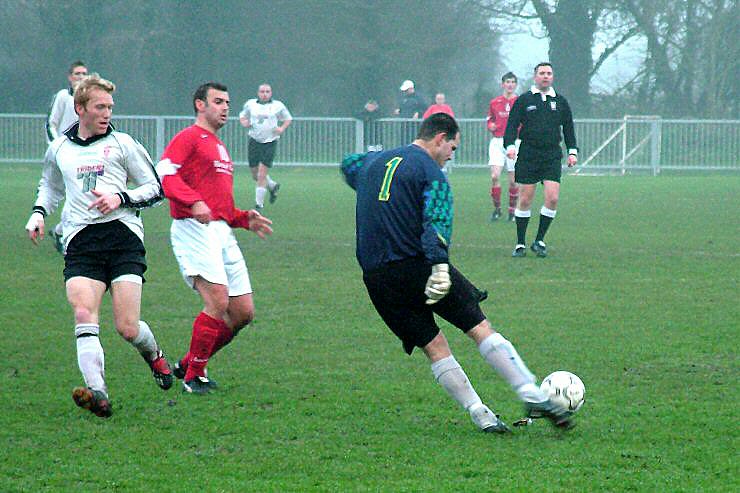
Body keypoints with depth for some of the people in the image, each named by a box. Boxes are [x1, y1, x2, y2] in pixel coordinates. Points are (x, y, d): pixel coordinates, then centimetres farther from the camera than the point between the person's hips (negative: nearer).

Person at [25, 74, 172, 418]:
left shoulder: (122, 144, 9)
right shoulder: (59, 149, 18)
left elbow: (155, 189, 11)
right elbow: (49, 187, 37)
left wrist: (121, 198, -6)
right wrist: (38, 214, 18)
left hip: (123, 234, -2)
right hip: (80, 241, 2)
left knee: (127, 328, -9)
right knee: (84, 316, -22)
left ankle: (153, 354, 27)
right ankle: (98, 393, -33)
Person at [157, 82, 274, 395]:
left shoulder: (220, 148, 28)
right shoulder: (188, 138, 1)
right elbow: (164, 174, -16)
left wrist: (246, 219, 17)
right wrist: (194, 202, -28)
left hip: (223, 233, 9)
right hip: (195, 229, -9)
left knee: (243, 312, 3)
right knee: (218, 303, -19)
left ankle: (188, 364, 16)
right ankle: (193, 376, -7)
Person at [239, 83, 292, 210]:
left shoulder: (278, 106, 2)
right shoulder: (250, 104, 6)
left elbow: (288, 119, 14)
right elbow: (242, 116, 21)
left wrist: (282, 128, -5)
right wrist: (244, 122, -2)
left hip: (270, 142, -3)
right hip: (254, 141, 3)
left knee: (262, 175, -9)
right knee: (255, 175, 7)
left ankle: (259, 204, -1)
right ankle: (273, 186, 37)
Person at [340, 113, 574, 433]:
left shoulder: (373, 161, 19)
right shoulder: (429, 170, -4)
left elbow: (348, 166, 44)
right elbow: (437, 219, -20)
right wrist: (440, 265, -32)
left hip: (376, 279, 6)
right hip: (416, 265, -6)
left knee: (433, 347, 10)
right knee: (480, 328, 0)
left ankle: (481, 415, 6)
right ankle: (533, 396, -5)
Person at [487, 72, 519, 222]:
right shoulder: (494, 102, 9)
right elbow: (489, 120, 20)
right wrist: (490, 126, -2)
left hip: (515, 142, -1)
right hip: (497, 142, 1)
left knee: (513, 180, 1)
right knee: (495, 176, -13)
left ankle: (512, 210, 16)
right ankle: (497, 208, 2)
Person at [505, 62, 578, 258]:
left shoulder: (560, 102, 13)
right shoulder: (524, 100, 5)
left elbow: (568, 128, 19)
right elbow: (512, 125, 2)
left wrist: (572, 152, 11)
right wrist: (510, 145, -14)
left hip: (552, 156, 2)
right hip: (527, 157, -2)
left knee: (552, 198, -11)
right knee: (525, 200, -2)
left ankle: (539, 240, 3)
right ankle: (520, 244, 8)